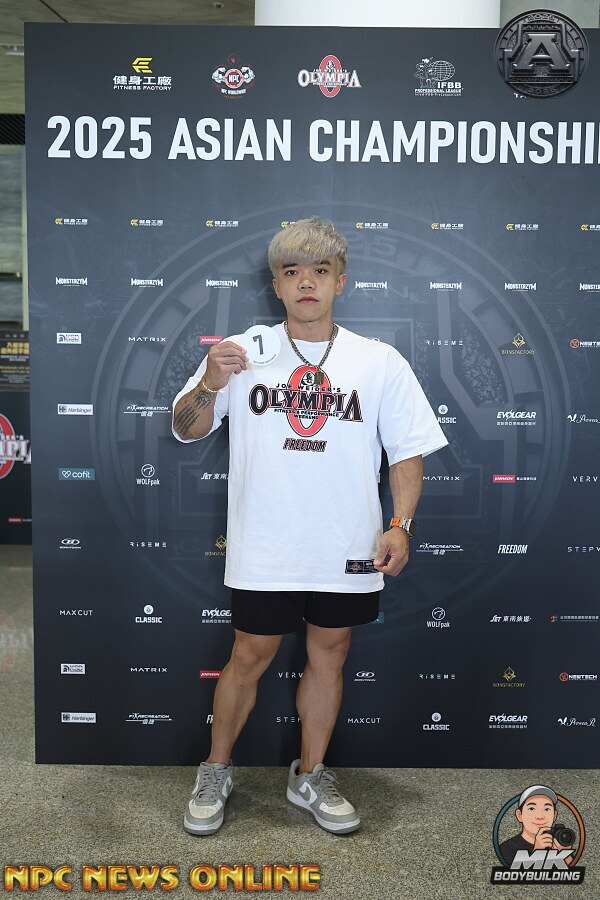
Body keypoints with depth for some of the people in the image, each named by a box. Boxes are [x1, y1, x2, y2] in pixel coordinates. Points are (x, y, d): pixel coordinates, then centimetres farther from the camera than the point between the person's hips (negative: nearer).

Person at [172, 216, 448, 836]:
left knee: (328, 655, 14)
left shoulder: (380, 362, 2)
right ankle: (215, 773, 32)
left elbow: (408, 450, 4)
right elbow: (185, 430, 1)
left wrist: (401, 524, -7)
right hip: (264, 547, -1)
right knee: (250, 657, 8)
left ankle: (310, 777, 35)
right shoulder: (241, 352, 1)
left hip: (348, 550, 2)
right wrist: (210, 383, -19)